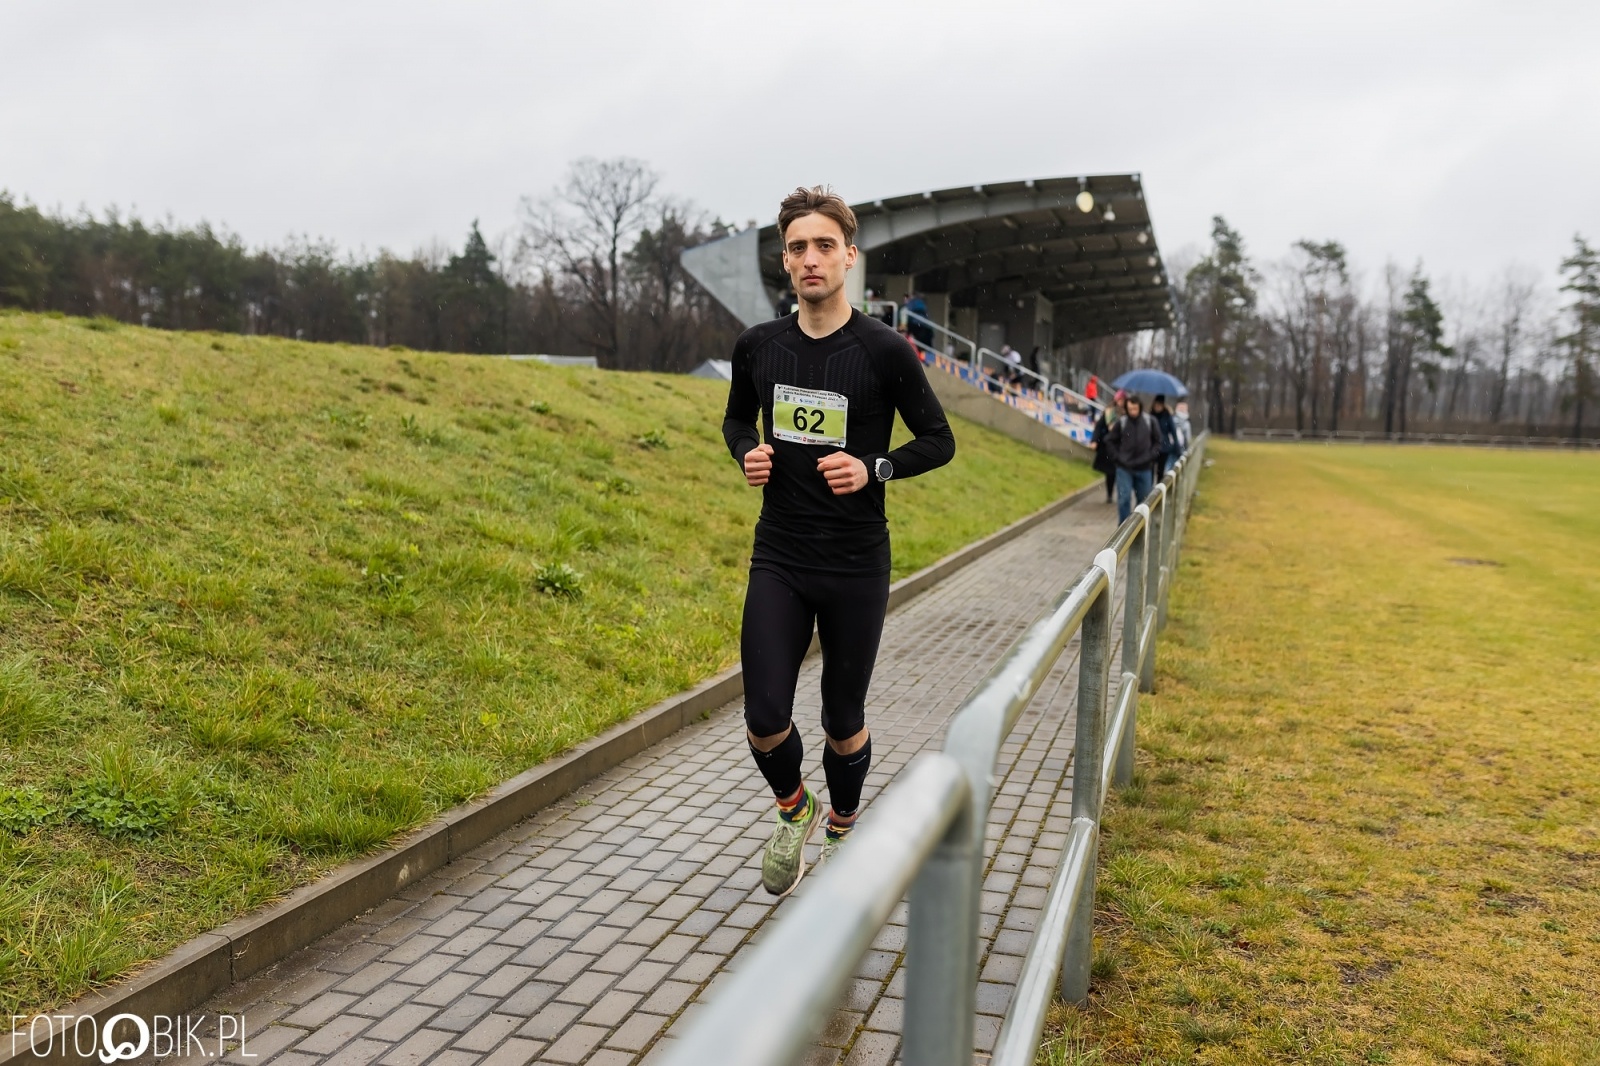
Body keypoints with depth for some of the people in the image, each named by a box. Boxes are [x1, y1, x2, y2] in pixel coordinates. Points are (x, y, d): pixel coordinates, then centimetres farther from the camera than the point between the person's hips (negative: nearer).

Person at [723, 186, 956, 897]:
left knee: (843, 722, 10)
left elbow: (939, 440, 0)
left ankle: (841, 834, 38)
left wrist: (873, 469, -17)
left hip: (856, 566, -2)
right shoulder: (757, 347, 1)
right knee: (764, 720, -4)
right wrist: (747, 453, -4)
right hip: (777, 559, 2)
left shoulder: (884, 351, -9)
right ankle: (794, 812, 29)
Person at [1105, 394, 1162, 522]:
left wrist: (1151, 456, -3)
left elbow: (1157, 441, 9)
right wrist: (1117, 457, -3)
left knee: (1143, 499, 11)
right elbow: (1110, 440, 5)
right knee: (1124, 498, -6)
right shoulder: (1121, 422, -5)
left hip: (1144, 468, 2)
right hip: (1124, 468, -2)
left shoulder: (1150, 421, -2)